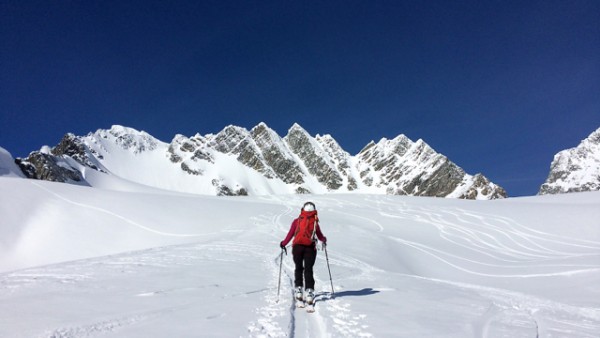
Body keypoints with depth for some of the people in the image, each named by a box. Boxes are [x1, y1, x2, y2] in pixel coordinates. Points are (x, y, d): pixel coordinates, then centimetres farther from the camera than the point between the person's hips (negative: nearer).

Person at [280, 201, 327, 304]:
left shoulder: (296, 221, 4)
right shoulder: (315, 222, 6)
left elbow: (290, 234, 1)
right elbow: (320, 237, 10)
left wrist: (283, 243, 17)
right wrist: (324, 240, 33)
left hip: (297, 247, 0)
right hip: (310, 248, 0)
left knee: (298, 268, 15)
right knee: (308, 270, 5)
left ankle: (298, 289, 10)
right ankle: (309, 292, -2)